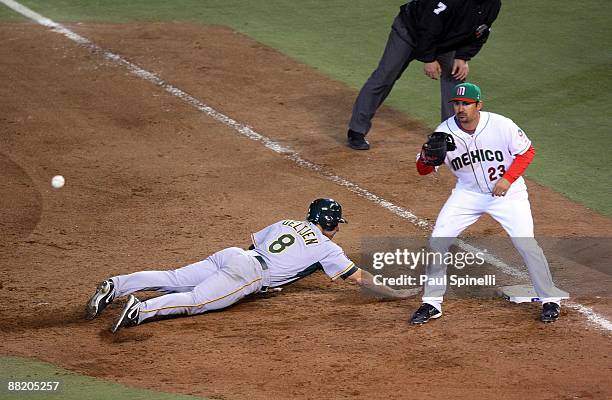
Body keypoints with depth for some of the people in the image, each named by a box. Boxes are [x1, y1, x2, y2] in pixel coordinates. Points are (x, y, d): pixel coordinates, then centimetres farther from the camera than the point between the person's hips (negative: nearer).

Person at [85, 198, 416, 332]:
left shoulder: (285, 224, 28)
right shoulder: (326, 247, 10)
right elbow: (360, 278, 10)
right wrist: (399, 294, 18)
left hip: (228, 256, 7)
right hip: (248, 274, -7)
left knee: (173, 280, -2)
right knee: (196, 300, -20)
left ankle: (115, 287, -19)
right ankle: (140, 310, -42)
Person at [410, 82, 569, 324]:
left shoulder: (501, 125, -21)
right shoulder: (444, 132, -15)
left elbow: (527, 151, -6)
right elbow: (423, 170, -12)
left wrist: (508, 179, -19)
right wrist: (427, 156, -35)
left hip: (507, 192, -2)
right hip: (468, 193, 3)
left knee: (526, 243, -14)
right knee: (437, 241, -8)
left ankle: (550, 299, 5)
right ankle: (432, 303, 6)